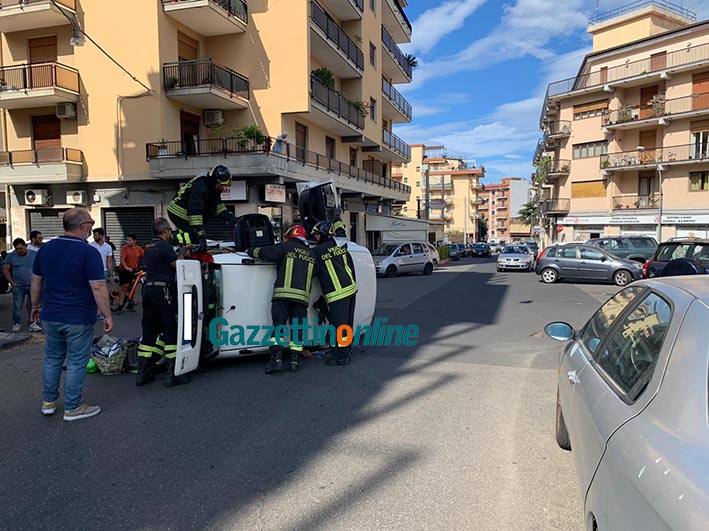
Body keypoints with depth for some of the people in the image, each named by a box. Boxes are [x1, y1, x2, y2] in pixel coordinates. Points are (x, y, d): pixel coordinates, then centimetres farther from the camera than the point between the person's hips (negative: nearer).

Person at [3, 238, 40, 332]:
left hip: (33, 286, 0)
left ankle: (32, 323, 9)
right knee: (17, 306, 1)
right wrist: (11, 282, -3)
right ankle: (17, 324, 13)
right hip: (18, 286, 0)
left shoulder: (34, 255, 3)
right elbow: (5, 269, 6)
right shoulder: (11, 256, 4)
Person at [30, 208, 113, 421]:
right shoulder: (89, 252, -16)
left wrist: (36, 305, 24)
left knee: (52, 359, 20)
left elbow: (36, 281, 13)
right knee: (76, 362, 4)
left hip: (50, 316, 6)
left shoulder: (46, 248, 5)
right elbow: (98, 287, -18)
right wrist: (107, 315, -12)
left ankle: (48, 402, 29)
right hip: (78, 319, -6)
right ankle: (73, 408, 12)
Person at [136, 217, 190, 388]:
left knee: (148, 333, 12)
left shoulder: (148, 247, 17)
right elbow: (178, 266, -10)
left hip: (148, 289, 9)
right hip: (163, 292, -9)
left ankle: (143, 373, 16)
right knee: (170, 333, -2)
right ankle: (173, 374, 0)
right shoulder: (164, 246, -11)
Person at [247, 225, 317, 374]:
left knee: (278, 326, -2)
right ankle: (295, 361, 5)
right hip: (302, 296, 4)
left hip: (282, 294, -3)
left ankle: (276, 359, -11)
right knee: (297, 328, 7)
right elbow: (314, 272, 28)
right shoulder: (311, 255, 20)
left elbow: (264, 252, 3)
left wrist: (250, 250, 19)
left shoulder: (286, 247, 6)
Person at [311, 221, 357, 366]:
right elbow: (351, 267, 16)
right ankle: (346, 352, 25)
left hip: (338, 294, -8)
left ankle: (342, 356, 4)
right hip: (351, 288, 8)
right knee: (347, 324, 15)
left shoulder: (318, 251, -7)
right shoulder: (341, 248, 13)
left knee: (339, 325, -1)